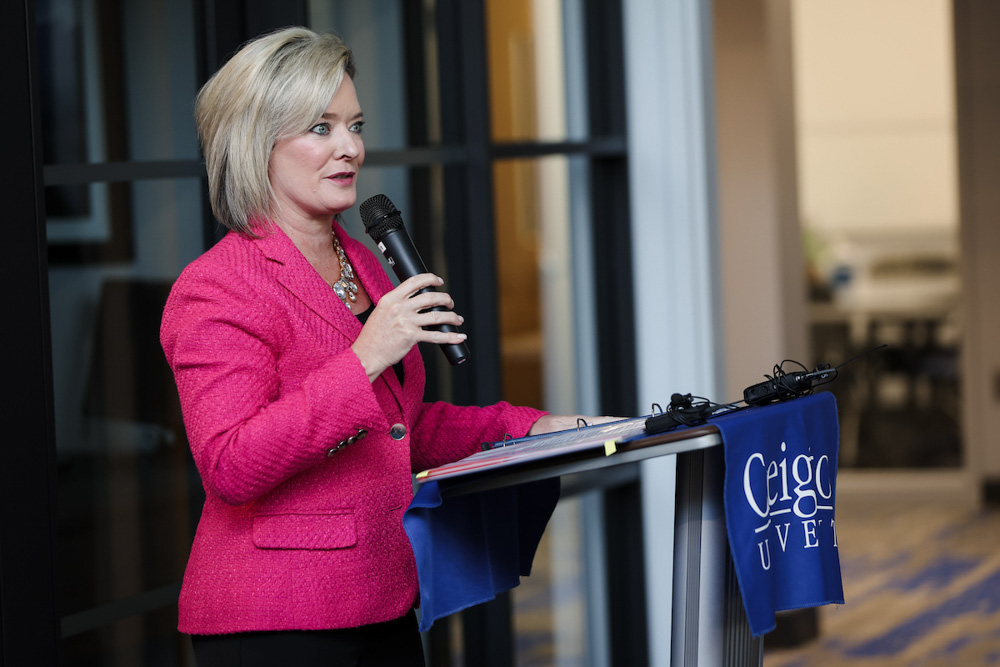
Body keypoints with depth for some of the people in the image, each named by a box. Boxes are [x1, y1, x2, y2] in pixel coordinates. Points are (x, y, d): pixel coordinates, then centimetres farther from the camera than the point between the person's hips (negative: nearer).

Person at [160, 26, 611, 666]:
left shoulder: (363, 265, 16)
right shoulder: (215, 289, -12)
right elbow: (231, 470, -23)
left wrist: (529, 427, 14)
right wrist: (363, 360, -27)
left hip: (385, 602, 8)